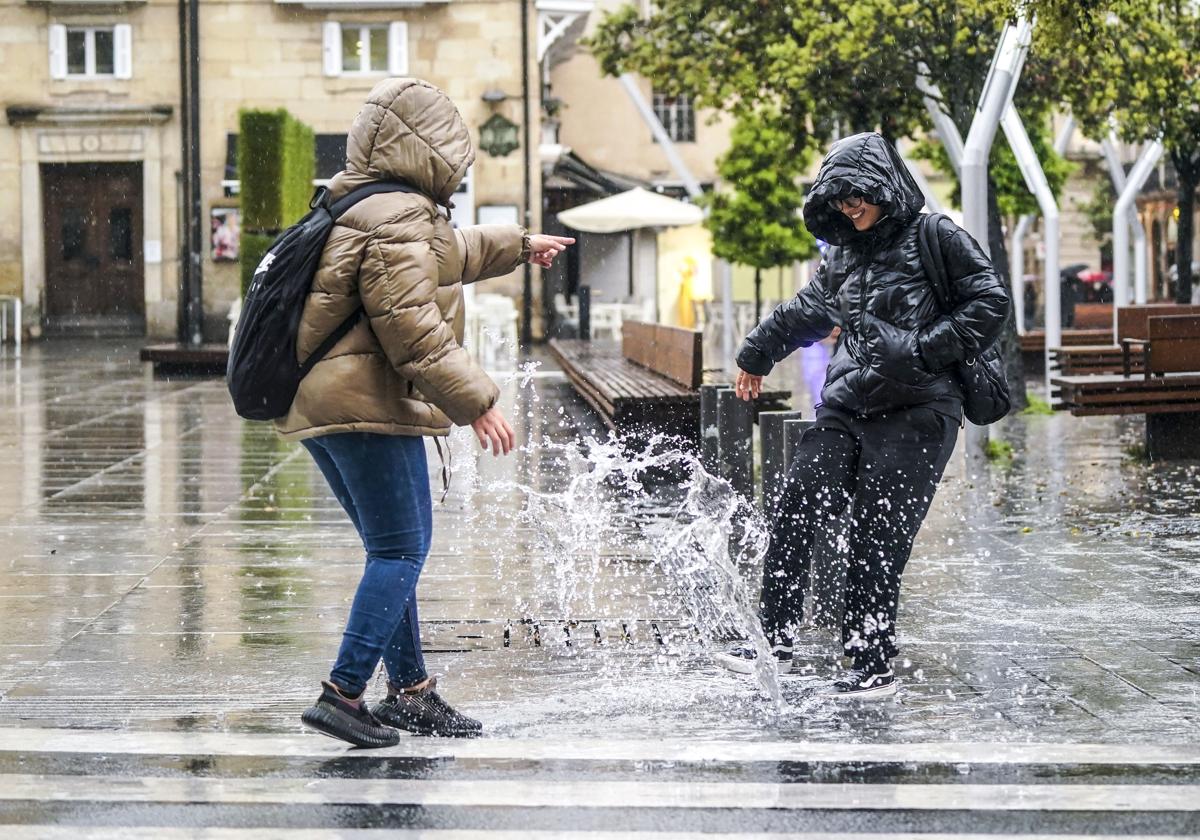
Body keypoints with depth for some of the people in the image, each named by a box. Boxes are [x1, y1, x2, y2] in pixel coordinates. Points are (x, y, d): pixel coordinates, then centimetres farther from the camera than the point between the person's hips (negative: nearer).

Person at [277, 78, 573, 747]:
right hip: (370, 406, -11)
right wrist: (476, 401, -18)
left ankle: (411, 691, 23)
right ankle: (343, 693, -11)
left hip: (324, 407, 11)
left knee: (394, 549, 17)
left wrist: (518, 244, 51)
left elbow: (446, 253, 39)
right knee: (402, 551, -7)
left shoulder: (363, 209, 19)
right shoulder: (398, 219, -15)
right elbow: (413, 330, -22)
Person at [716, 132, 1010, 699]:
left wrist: (925, 352, -14)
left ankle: (874, 666, 0)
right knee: (792, 516, -4)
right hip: (846, 409, 7)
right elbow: (807, 312, 35)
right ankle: (776, 643, 4)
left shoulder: (935, 239, -2)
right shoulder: (843, 254, 19)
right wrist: (757, 355, 46)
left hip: (915, 414, -7)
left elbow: (991, 302, -7)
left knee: (878, 540, -9)